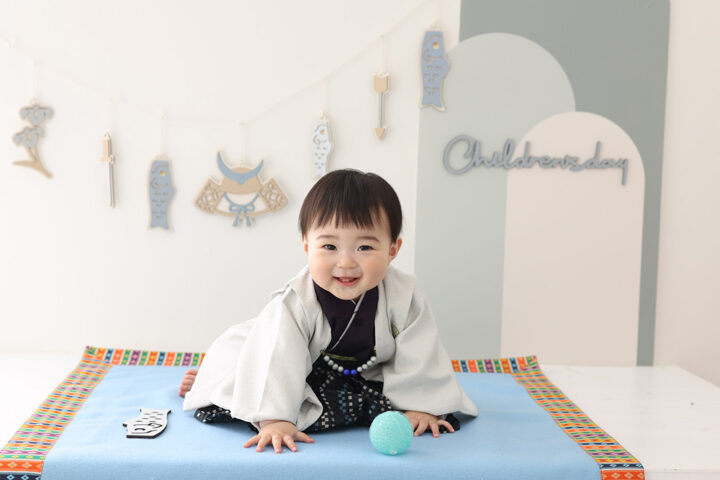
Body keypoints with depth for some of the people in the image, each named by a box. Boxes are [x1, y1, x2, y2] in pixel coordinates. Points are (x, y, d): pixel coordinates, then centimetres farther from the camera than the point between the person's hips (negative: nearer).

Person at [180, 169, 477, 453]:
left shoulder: (403, 297, -22)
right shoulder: (295, 303, -29)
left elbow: (420, 354, -13)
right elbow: (278, 356, -33)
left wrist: (420, 406, -17)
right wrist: (274, 419, -41)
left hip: (370, 376, 4)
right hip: (306, 379, -4)